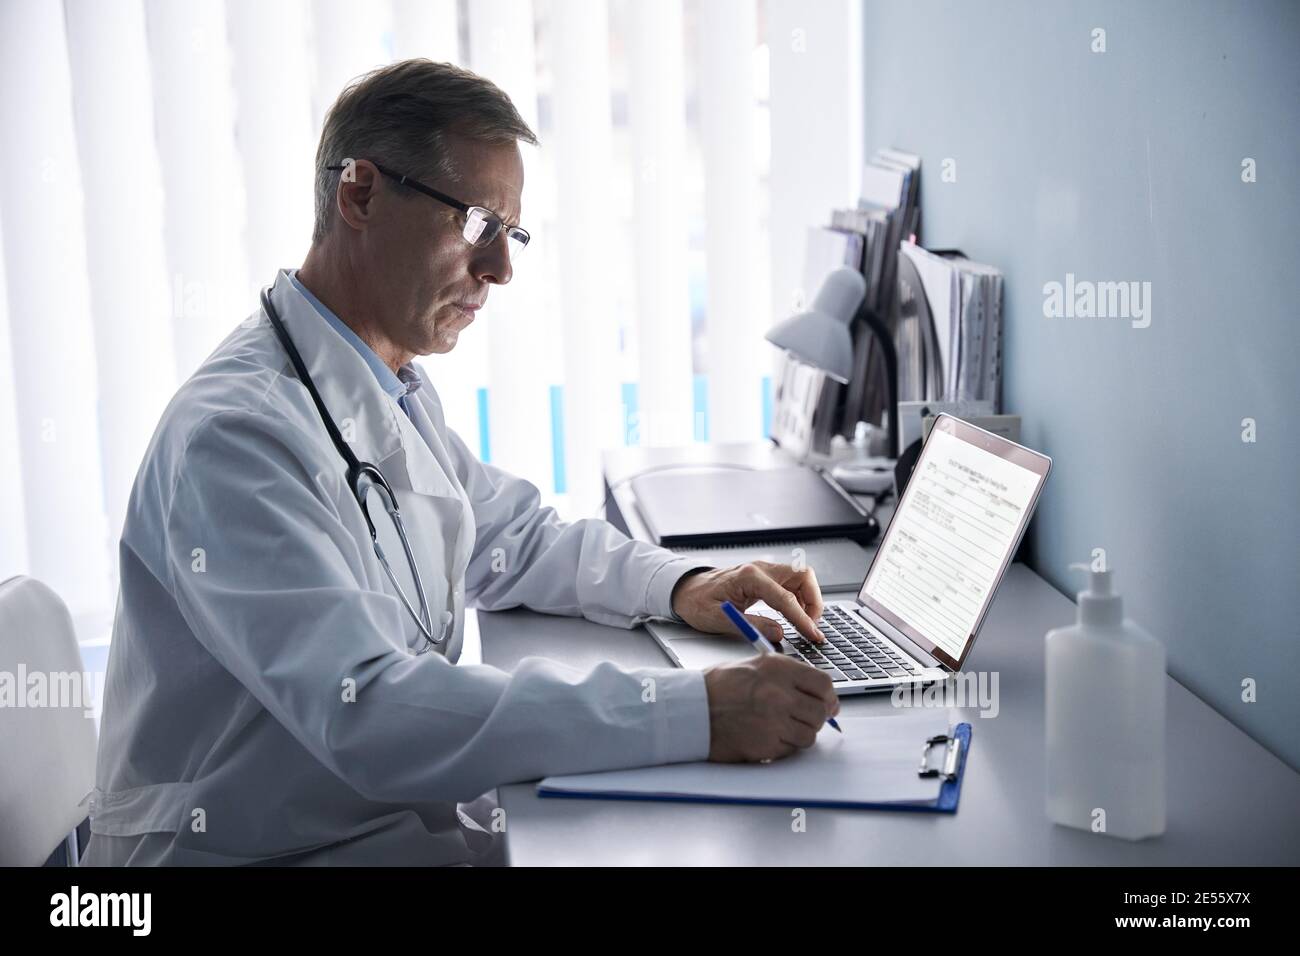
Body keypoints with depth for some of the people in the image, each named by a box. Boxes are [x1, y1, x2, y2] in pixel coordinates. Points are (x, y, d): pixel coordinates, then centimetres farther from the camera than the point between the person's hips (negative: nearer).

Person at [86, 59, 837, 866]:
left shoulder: (396, 391, 8)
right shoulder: (237, 434, -22)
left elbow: (513, 535, 20)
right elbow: (368, 714, -30)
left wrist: (681, 585, 1)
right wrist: (696, 713, -33)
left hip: (418, 814, 8)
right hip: (273, 849, -8)